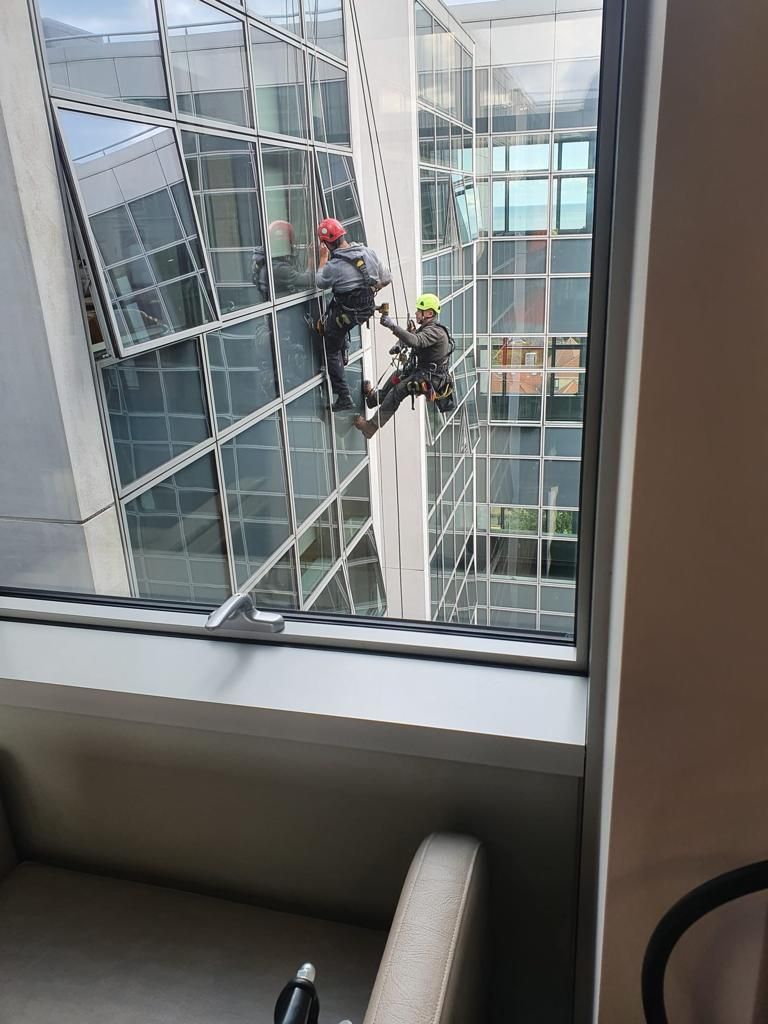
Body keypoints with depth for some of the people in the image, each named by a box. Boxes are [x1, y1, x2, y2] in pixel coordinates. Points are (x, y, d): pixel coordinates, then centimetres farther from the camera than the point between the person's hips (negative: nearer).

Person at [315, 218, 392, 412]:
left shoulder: (334, 266, -23)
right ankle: (344, 351, 39)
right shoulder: (368, 252, -7)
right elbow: (386, 278, 1)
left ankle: (344, 397, 8)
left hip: (346, 314, -7)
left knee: (332, 352, 11)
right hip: (368, 308, 7)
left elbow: (320, 284, -2)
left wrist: (323, 258, 6)